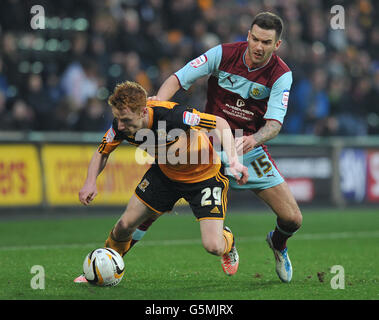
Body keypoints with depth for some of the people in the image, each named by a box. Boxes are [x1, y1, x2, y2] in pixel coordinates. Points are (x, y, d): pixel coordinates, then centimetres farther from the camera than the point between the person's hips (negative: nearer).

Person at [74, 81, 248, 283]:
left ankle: (228, 241, 24)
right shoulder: (121, 125, -22)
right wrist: (91, 181, -20)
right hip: (164, 173, 5)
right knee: (124, 226, 3)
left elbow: (220, 124, -27)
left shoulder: (172, 115, -39)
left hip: (204, 176, -5)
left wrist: (233, 160, -40)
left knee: (213, 247, -15)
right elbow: (102, 152, -1)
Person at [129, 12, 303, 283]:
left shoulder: (281, 74, -11)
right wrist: (158, 101, -31)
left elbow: (275, 123, -19)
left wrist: (254, 139, -41)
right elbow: (178, 78, -10)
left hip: (249, 147, 1)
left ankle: (278, 243, 31)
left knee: (292, 219, -7)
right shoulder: (223, 54, -11)